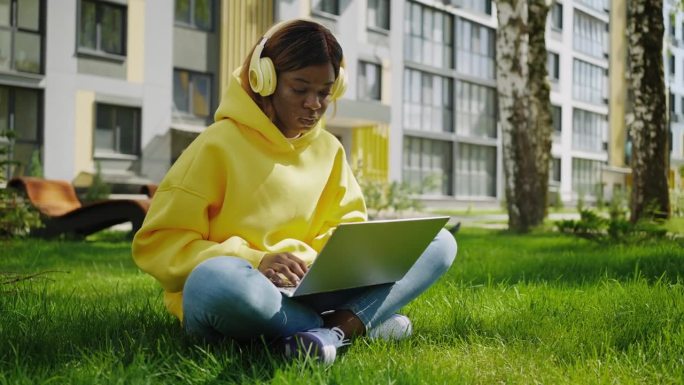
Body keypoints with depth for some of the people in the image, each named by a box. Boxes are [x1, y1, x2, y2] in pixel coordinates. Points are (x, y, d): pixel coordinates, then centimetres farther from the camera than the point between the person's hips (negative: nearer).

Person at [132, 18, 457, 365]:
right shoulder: (219, 144, -7)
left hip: (308, 290, 5)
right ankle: (363, 321, -24)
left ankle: (334, 329, -28)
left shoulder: (329, 149, 9)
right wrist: (254, 262, -23)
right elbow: (156, 243, -10)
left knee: (439, 243, -7)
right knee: (217, 280, -43)